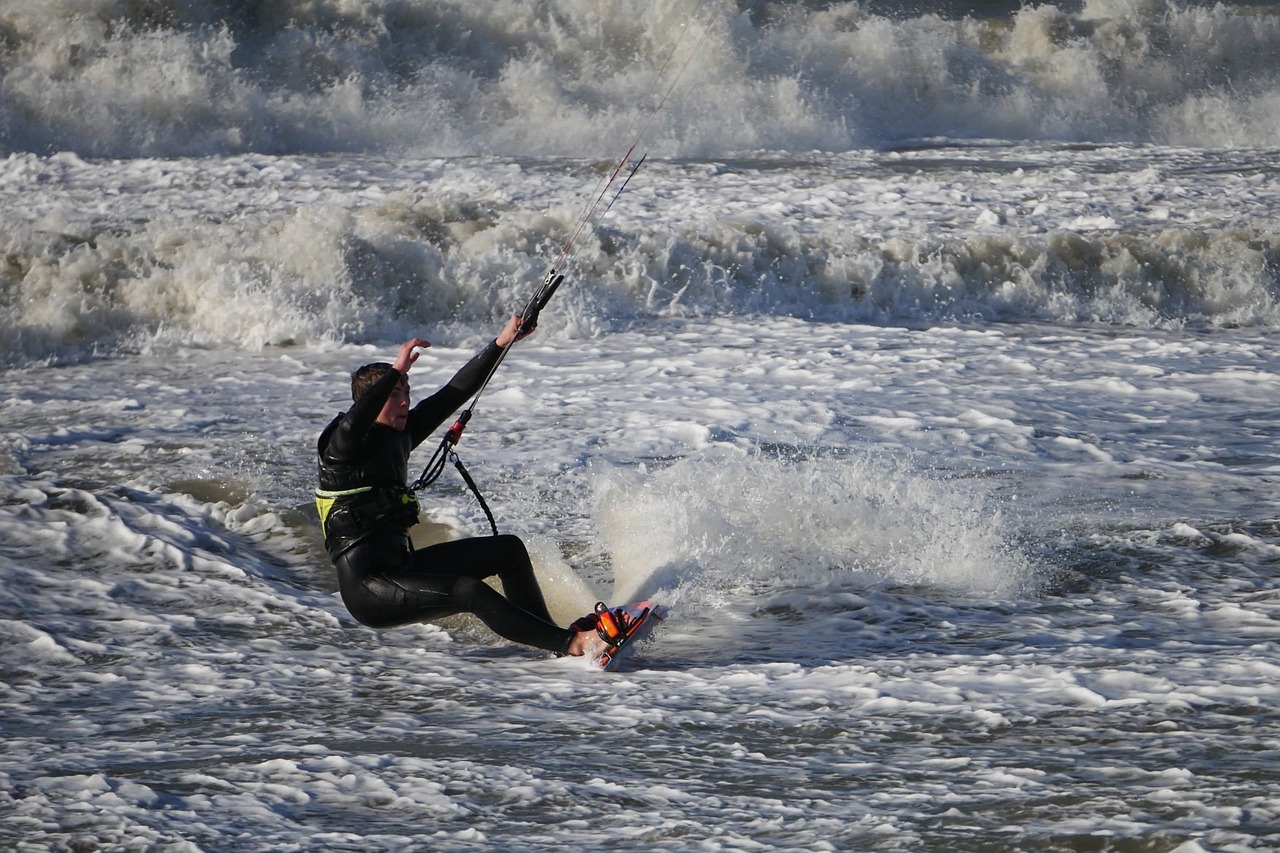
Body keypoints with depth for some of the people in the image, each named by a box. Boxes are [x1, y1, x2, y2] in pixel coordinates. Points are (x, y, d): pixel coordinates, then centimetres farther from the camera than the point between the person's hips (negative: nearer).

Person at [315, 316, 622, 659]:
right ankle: (572, 644, -31)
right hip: (367, 589, -10)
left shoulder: (399, 434, 11)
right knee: (470, 592, -27)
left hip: (401, 565, 10)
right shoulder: (342, 446, -10)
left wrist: (502, 342, 11)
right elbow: (351, 427, -36)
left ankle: (545, 632, 14)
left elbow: (454, 394, 14)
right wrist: (396, 371, -33)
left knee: (508, 549, 9)